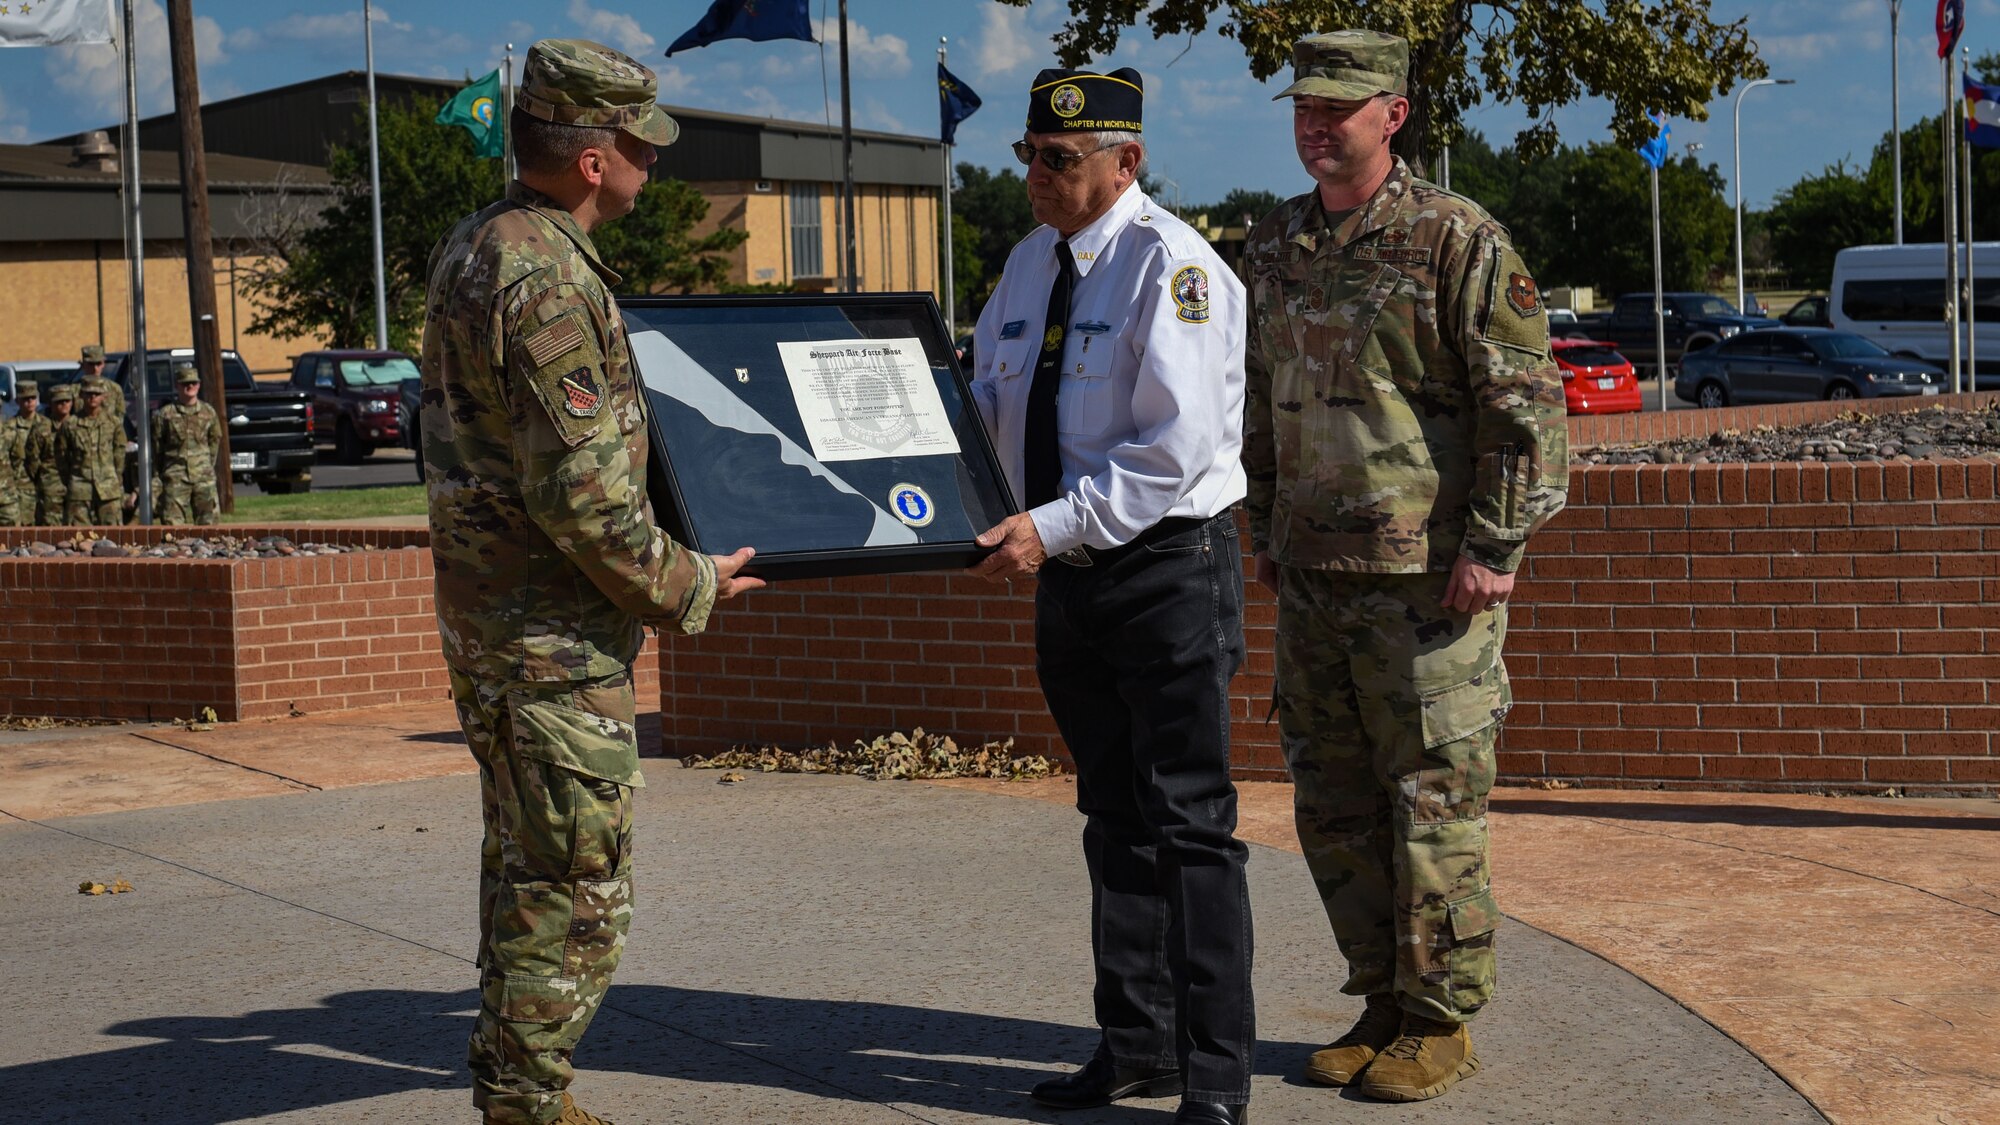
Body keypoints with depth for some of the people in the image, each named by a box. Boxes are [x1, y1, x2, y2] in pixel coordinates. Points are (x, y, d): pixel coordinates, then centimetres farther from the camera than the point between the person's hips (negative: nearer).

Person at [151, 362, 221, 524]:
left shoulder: (208, 412, 8)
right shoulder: (164, 415, 0)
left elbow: (215, 440, 18)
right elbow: (155, 448, 4)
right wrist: (155, 478, 4)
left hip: (204, 477, 3)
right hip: (175, 479, -2)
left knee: (208, 521, 1)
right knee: (173, 521, -7)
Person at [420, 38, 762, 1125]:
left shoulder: (469, 248, 10)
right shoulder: (547, 277, -22)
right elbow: (585, 494, -24)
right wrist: (687, 587, -11)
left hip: (484, 621, 11)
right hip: (555, 637, -10)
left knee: (525, 868, 19)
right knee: (575, 893, -2)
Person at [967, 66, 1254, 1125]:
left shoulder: (1171, 265, -14)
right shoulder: (1028, 264, 11)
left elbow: (1177, 447, -22)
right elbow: (985, 401, 18)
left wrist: (1053, 526, -25)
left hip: (1168, 566, -8)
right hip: (1068, 572, 8)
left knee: (1190, 822, -4)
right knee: (1112, 818, 14)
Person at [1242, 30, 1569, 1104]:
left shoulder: (1458, 239, -9)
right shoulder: (1275, 244, 12)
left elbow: (1525, 402, -11)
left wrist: (1493, 547, -14)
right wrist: (1265, 531, 19)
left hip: (1429, 577, -7)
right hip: (1312, 575, 7)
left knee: (1433, 804, 0)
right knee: (1332, 808, 11)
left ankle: (1440, 1023, 11)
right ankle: (1381, 1004, 24)